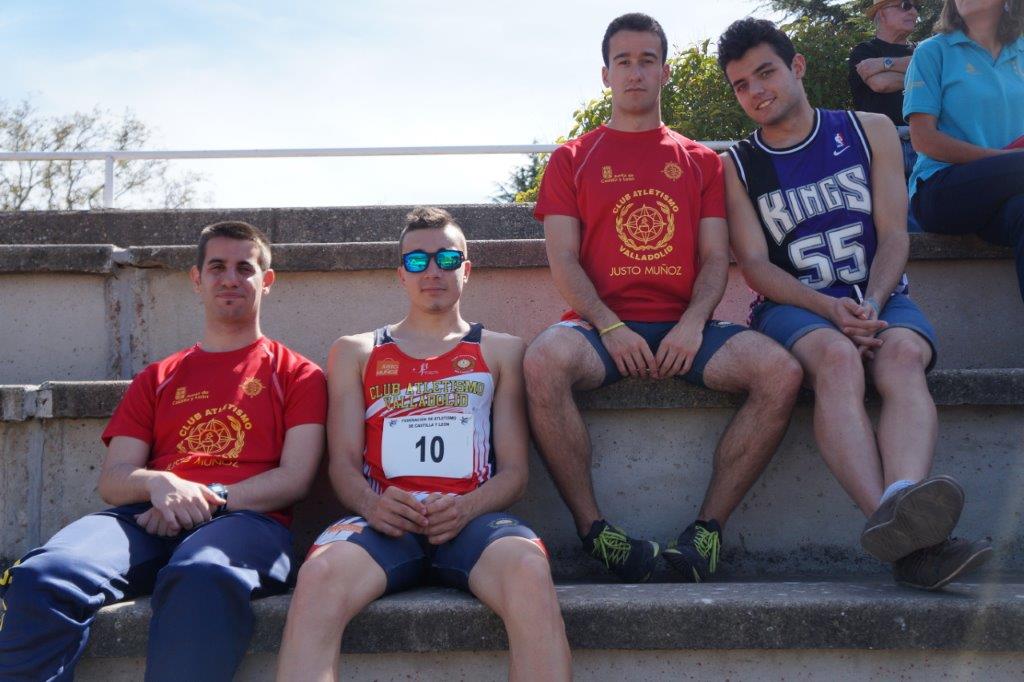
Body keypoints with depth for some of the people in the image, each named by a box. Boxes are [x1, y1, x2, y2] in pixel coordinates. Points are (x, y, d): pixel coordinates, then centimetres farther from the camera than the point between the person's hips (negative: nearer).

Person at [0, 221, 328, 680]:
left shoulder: (296, 375, 18)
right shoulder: (157, 380, 27)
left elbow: (295, 478, 4)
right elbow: (112, 480, 16)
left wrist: (207, 501, -9)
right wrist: (159, 484, -8)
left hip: (244, 519, -3)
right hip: (147, 521, 3)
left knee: (203, 575, -41)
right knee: (43, 575, -30)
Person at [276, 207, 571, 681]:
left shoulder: (501, 351, 22)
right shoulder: (355, 352, 24)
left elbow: (514, 470, 13)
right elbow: (343, 460, 14)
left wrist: (466, 507, -10)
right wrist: (369, 503, -11)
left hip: (471, 518, 0)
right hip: (384, 519, 0)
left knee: (529, 572, -38)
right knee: (319, 576, -37)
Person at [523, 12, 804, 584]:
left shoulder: (701, 161, 19)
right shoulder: (573, 159, 15)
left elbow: (716, 257, 10)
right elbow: (563, 258, 3)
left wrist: (692, 325, -11)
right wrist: (610, 328, -13)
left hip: (685, 327, 2)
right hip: (602, 324, -1)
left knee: (781, 371, -26)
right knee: (544, 360, -35)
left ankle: (708, 528, -17)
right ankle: (594, 529, -22)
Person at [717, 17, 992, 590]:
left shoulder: (871, 132, 13)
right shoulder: (737, 166, 11)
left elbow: (893, 235, 4)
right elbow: (755, 265, 0)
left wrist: (871, 304, -15)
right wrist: (830, 309, -17)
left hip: (881, 300, 2)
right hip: (796, 308, -1)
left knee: (903, 354, -34)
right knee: (836, 356, -36)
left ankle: (899, 511, -61)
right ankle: (909, 536, -57)